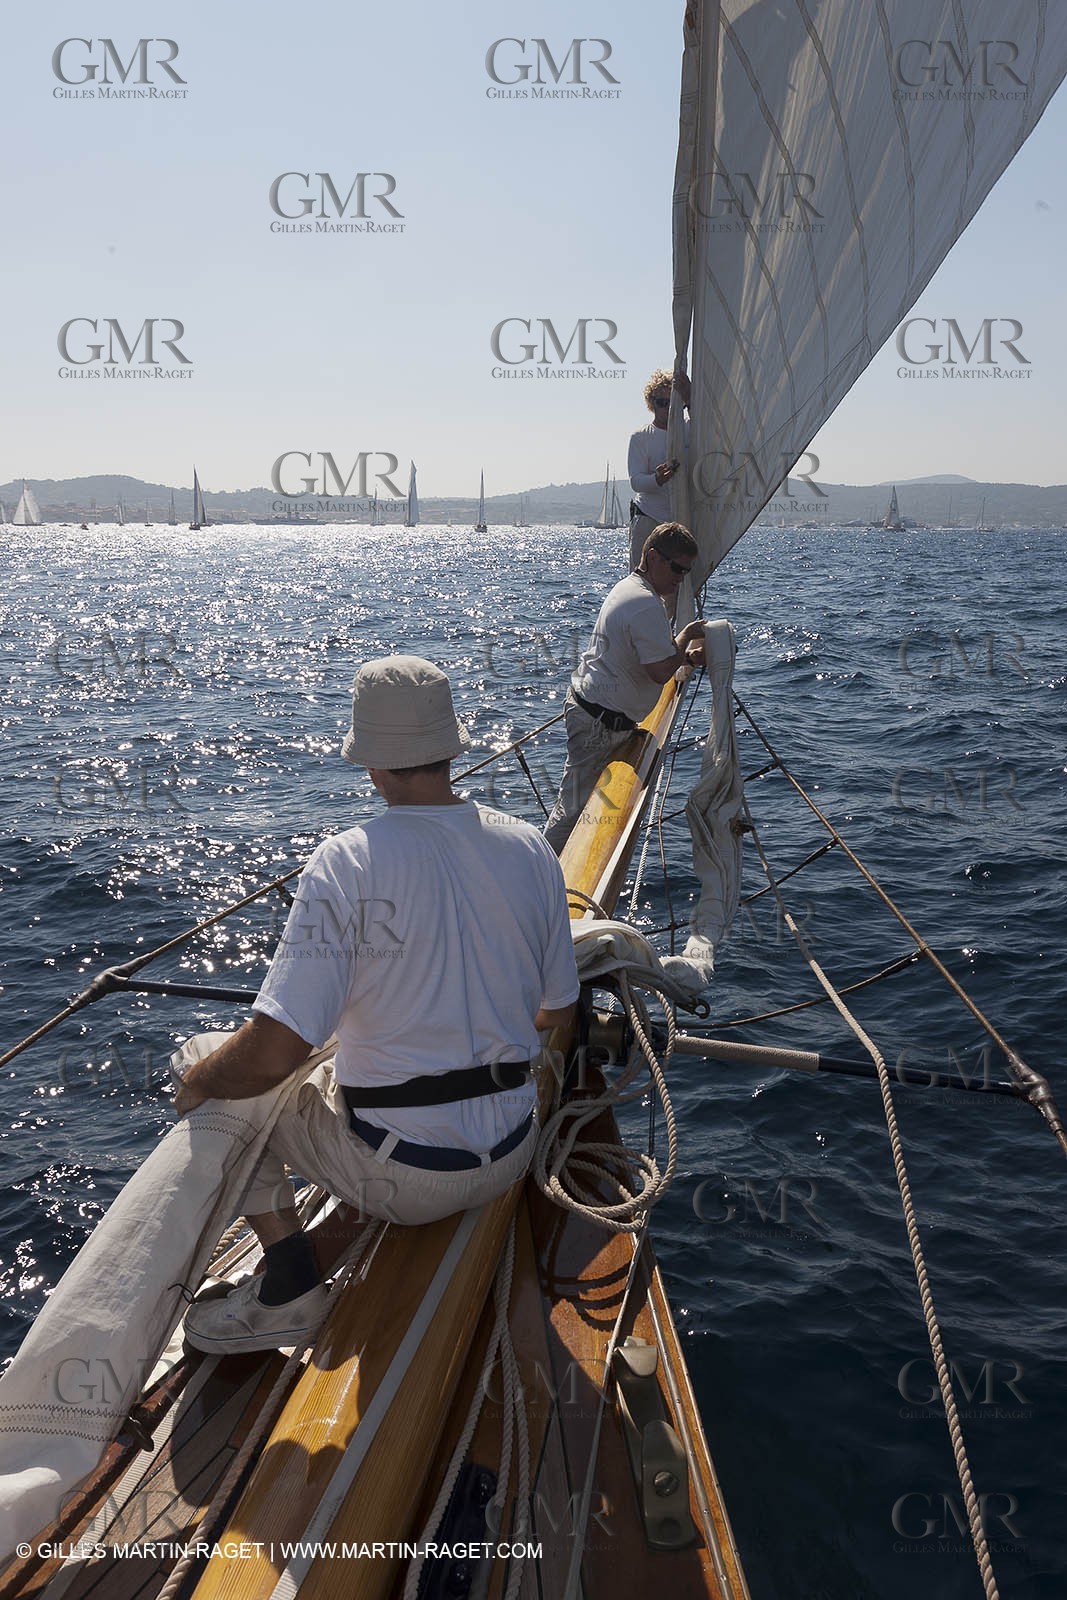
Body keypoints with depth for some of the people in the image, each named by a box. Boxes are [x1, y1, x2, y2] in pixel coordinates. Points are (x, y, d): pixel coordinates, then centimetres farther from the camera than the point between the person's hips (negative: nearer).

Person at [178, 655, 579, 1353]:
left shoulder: (348, 862, -21)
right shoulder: (530, 847, -6)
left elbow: (271, 1054, -23)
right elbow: (558, 1012, 6)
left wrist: (197, 1081, -3)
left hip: (405, 1175, -5)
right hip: (512, 1155, 5)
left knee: (226, 1088, 14)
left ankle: (291, 1287, 9)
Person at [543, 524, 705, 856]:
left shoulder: (628, 588, 13)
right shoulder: (647, 606, -21)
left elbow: (652, 655, 20)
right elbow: (661, 672, -23)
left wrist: (687, 655, 3)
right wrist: (685, 637, -7)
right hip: (600, 720, -11)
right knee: (576, 806, -4)